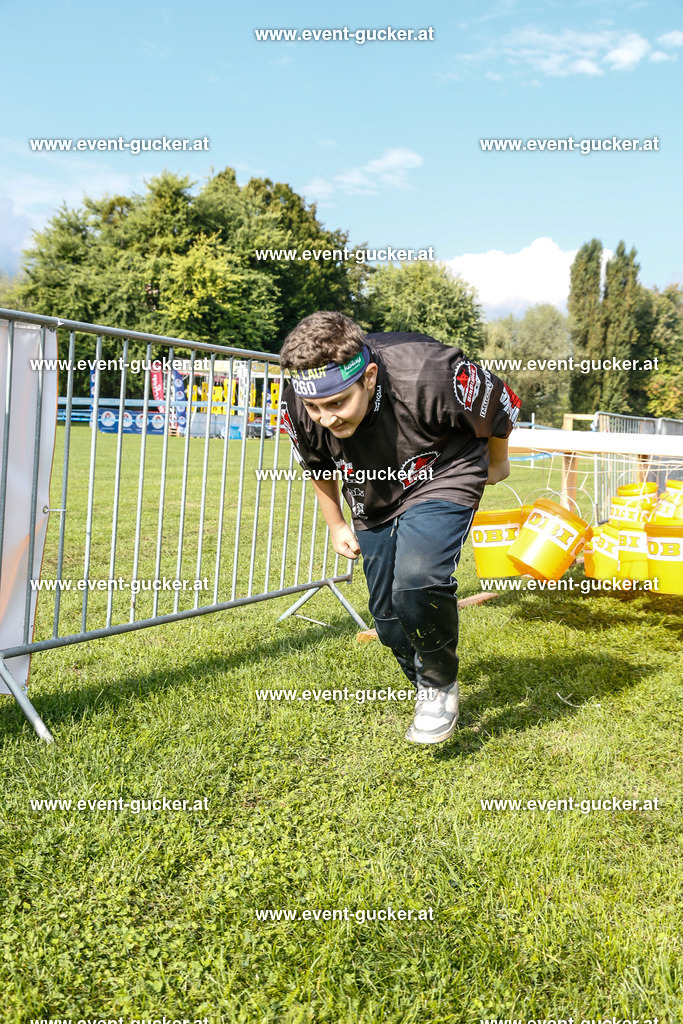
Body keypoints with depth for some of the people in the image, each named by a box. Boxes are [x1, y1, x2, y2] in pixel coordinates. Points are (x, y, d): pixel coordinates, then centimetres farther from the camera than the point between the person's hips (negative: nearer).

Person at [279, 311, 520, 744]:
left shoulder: (427, 374, -36)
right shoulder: (298, 410, -23)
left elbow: (501, 404, -13)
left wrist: (497, 463, 5)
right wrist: (336, 524, 15)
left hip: (442, 480, -5)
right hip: (374, 503, 5)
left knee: (417, 582, -30)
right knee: (389, 620, 10)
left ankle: (441, 685, -3)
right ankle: (429, 693, 38)